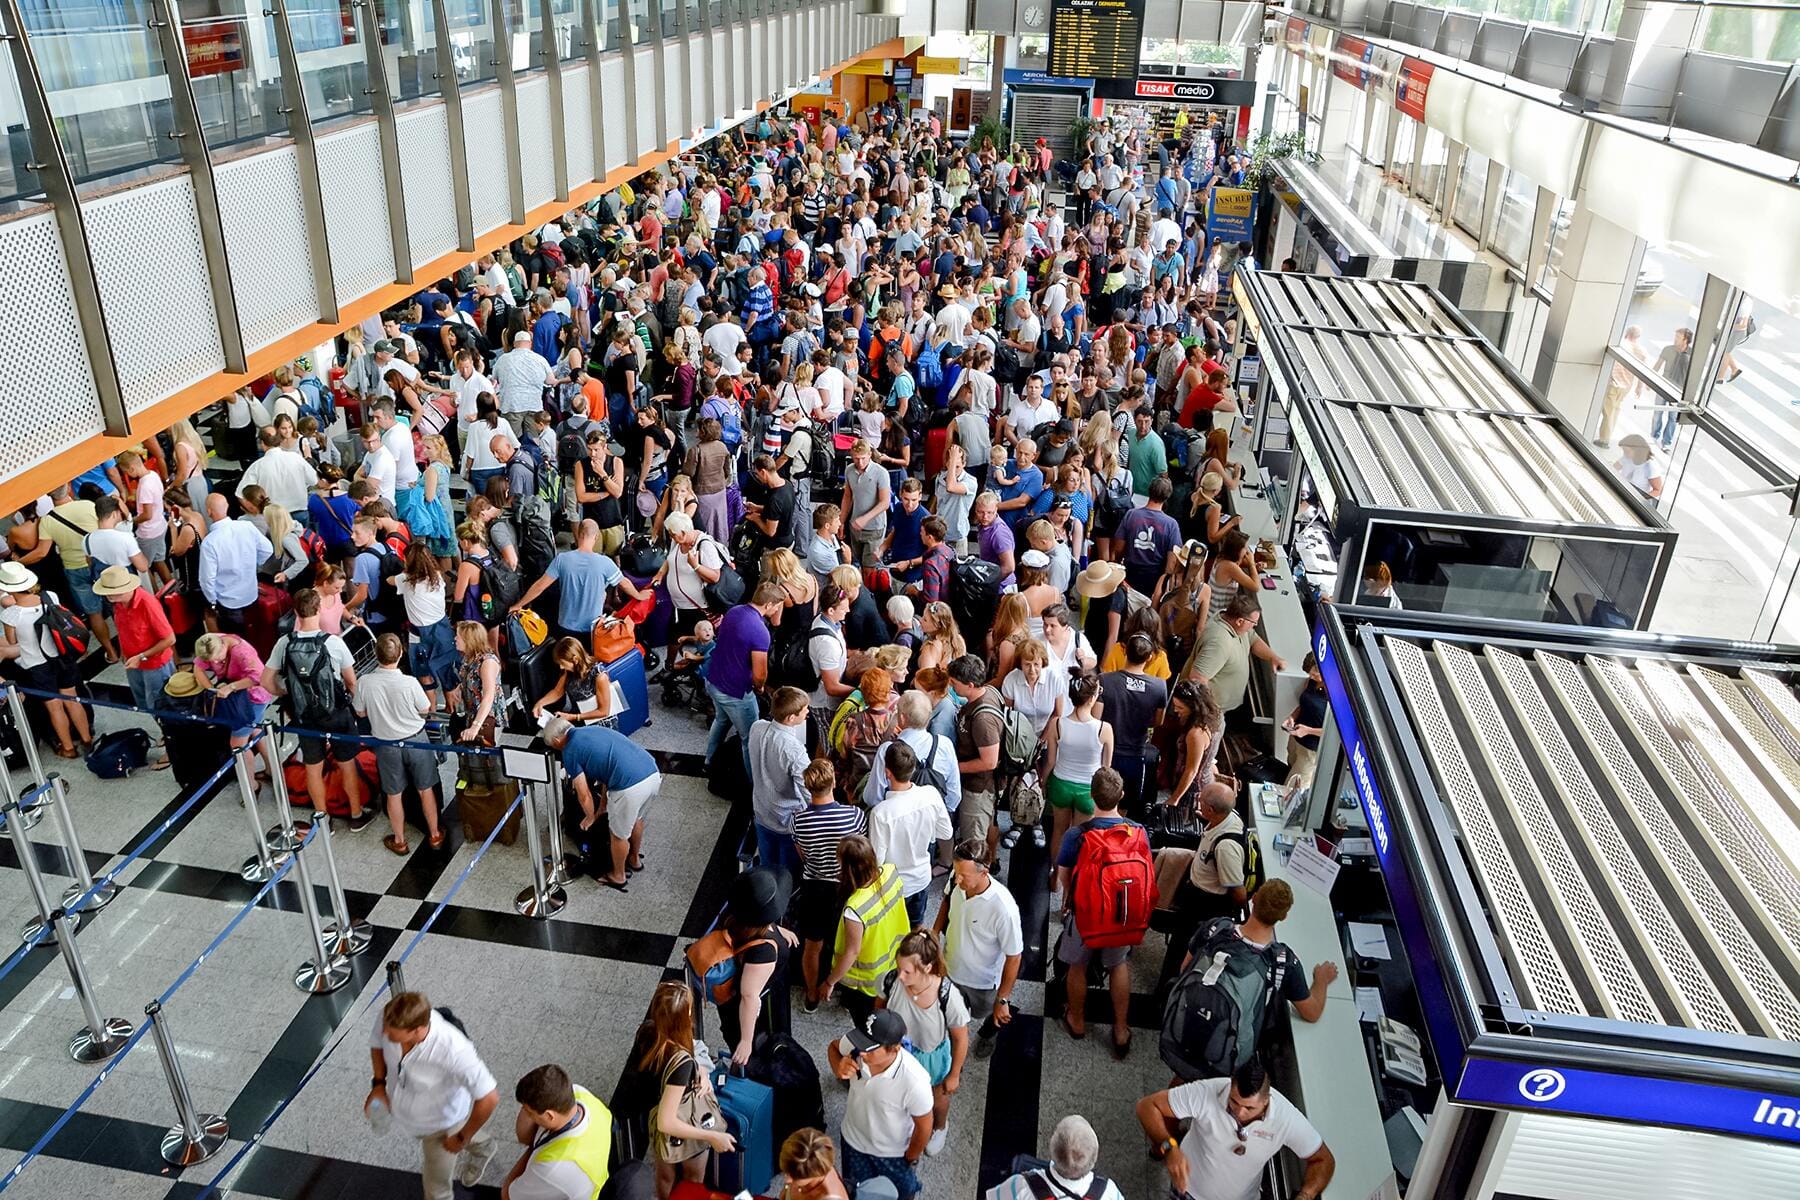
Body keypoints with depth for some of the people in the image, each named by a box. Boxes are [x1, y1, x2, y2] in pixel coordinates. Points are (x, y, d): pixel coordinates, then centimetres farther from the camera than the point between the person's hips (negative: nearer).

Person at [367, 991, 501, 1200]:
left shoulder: (453, 1050, -45)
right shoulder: (388, 1017, -31)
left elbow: (489, 1098, -35)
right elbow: (377, 1043, -4)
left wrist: (462, 1139, -23)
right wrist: (379, 1084, -14)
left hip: (441, 1123, -5)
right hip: (402, 1110, 5)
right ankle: (481, 1143, 64)